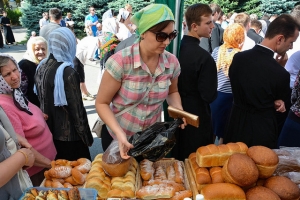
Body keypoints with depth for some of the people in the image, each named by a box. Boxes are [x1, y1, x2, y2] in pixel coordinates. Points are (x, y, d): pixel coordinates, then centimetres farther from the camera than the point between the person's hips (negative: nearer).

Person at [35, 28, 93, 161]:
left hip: (49, 131, 8)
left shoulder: (41, 67, 0)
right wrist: (87, 137, -8)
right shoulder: (68, 73, -23)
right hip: (69, 134, -8)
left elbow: (41, 99, 10)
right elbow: (76, 108, -18)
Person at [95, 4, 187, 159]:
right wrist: (119, 133, -28)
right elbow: (101, 103, -16)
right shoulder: (120, 62, -25)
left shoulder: (172, 62, -12)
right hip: (117, 137, -3)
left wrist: (179, 111, -10)